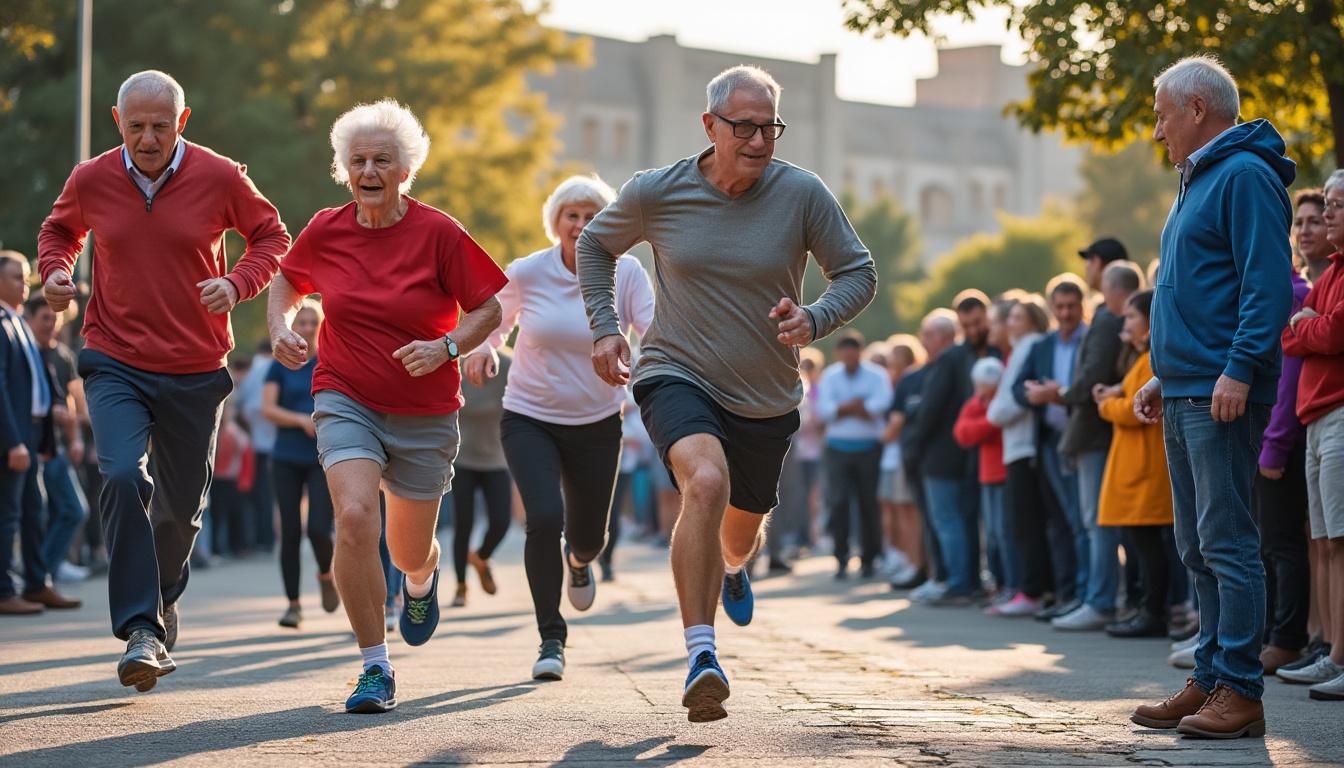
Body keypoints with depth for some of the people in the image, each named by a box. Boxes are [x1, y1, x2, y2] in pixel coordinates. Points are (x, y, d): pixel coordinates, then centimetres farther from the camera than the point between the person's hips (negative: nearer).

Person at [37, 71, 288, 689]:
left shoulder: (220, 178, -7)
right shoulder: (90, 181, -3)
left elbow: (272, 236, 5)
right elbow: (59, 230, 18)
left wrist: (237, 283, -14)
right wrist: (55, 269, -5)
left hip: (195, 371, 1)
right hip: (115, 365, 0)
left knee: (182, 504, 11)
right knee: (123, 477, -24)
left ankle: (164, 594, 42)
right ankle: (142, 630, -22)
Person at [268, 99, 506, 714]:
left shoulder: (437, 233, -10)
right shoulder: (325, 232, -3)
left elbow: (488, 310, -3)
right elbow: (287, 282, 17)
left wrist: (445, 347, -19)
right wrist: (280, 328, -2)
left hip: (425, 414, 0)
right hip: (346, 402, 0)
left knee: (409, 552, 10)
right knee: (354, 518, -24)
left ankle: (421, 581, 52)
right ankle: (375, 668, -11)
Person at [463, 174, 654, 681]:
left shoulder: (626, 273, -9)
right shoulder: (526, 274, -10)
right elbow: (495, 318, 8)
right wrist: (481, 350, -13)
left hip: (597, 424, 2)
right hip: (529, 420, -2)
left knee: (590, 534, 12)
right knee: (545, 518, -22)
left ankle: (578, 561, 54)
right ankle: (551, 640, -10)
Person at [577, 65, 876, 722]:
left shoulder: (802, 194, -11)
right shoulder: (656, 193, -8)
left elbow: (858, 274, -2)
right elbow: (595, 244, 11)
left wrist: (813, 322, -21)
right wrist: (603, 326, 1)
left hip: (766, 400, 2)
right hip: (677, 378, -2)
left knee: (741, 527, 20)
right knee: (706, 481, -32)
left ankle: (730, 569, 61)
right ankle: (700, 652, -31)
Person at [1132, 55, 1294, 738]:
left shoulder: (1244, 176, -10)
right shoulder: (1197, 182, 22)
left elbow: (1269, 285, -19)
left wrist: (1240, 370, -25)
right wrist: (1164, 375, 22)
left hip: (1222, 397, -10)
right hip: (1184, 395, 10)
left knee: (1226, 543, -10)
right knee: (1198, 548, 11)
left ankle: (1240, 693, -8)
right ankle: (1211, 682, 17)